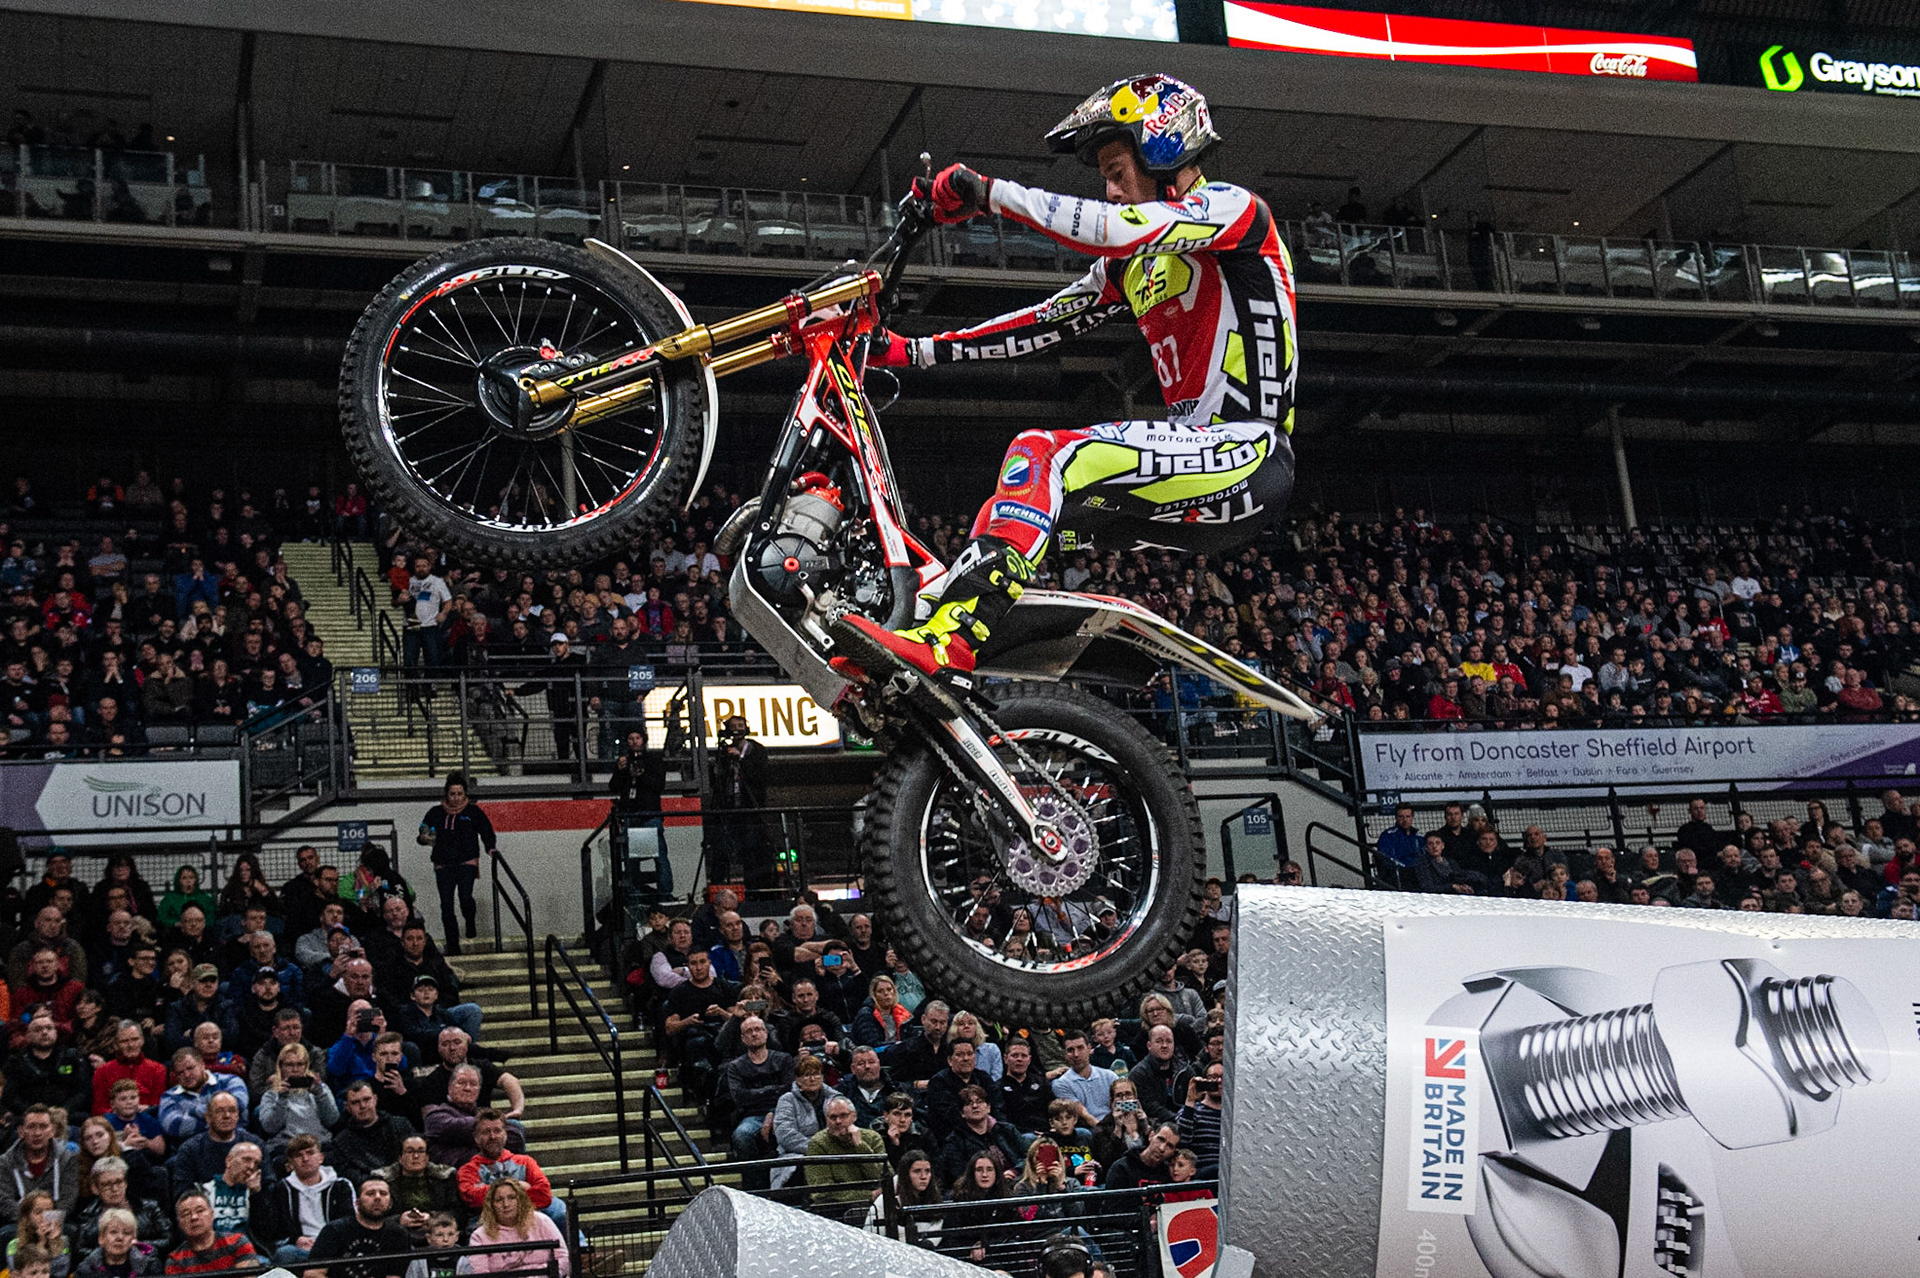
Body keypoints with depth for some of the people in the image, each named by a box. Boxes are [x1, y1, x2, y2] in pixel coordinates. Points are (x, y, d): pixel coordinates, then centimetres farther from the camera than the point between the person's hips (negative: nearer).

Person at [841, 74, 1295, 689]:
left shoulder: (1232, 206, -3)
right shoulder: (1134, 263, 23)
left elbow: (1116, 228, -21)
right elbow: (1045, 321, 19)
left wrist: (987, 191, -18)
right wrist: (912, 351, 13)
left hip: (1249, 455, -9)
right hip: (1194, 459, 9)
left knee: (1043, 453, -25)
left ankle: (949, 638, -34)